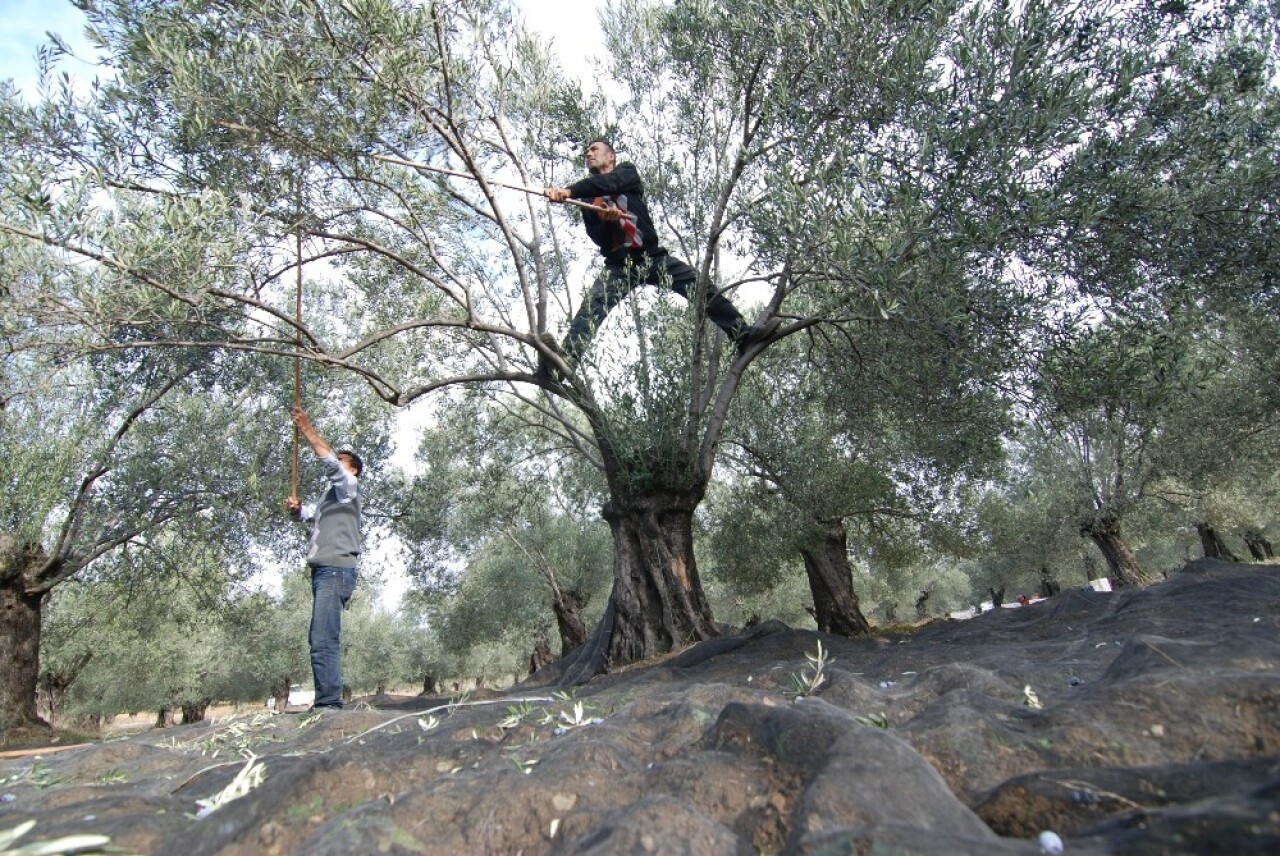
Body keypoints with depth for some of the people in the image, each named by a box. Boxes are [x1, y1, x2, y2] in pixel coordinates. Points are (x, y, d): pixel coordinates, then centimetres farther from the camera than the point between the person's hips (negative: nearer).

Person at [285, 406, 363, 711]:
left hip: (335, 570, -9)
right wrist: (296, 508, 0)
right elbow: (308, 514, 23)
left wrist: (307, 429, -6)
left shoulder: (348, 486, 5)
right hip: (323, 571, 9)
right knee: (321, 640, 8)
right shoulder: (330, 495, 31)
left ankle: (328, 702, -19)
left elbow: (329, 460, -9)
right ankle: (328, 702, 10)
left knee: (323, 641, -17)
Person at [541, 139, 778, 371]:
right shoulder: (587, 199, 15)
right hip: (618, 265, 0)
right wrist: (607, 220, -22)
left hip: (653, 257, 0)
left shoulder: (627, 170, 9)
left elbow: (607, 182, -15)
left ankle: (744, 334, 3)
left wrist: (569, 191, -30)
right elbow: (597, 238, 1)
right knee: (591, 307, -24)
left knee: (704, 289, -7)